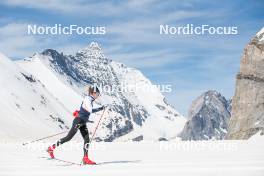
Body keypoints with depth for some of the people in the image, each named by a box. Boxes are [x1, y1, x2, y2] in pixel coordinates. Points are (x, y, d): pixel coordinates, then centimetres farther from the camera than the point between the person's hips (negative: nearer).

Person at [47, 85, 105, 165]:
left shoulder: (89, 99, 11)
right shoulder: (87, 99, -17)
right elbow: (90, 110, -32)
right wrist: (100, 109, -21)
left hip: (82, 123, 9)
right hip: (78, 121, -9)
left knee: (87, 139, 0)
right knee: (68, 138, -3)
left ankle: (85, 158, -2)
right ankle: (51, 148, 9)